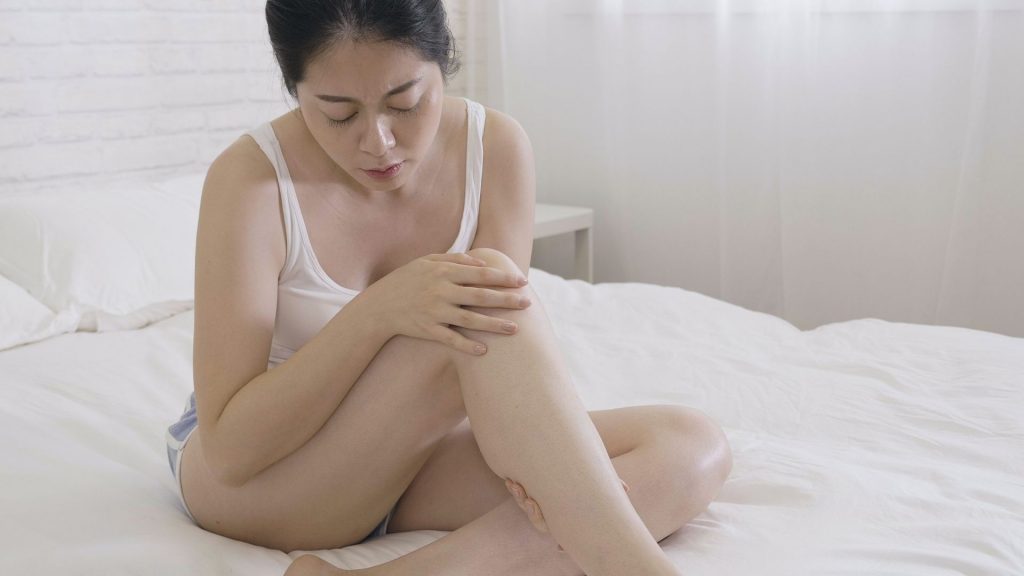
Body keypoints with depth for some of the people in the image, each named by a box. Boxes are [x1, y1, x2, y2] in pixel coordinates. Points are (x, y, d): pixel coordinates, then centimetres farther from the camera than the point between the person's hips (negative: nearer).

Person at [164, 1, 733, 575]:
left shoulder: (495, 147, -10)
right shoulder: (251, 177, -20)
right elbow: (227, 450, -23)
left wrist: (528, 445, -36)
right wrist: (375, 312, -37)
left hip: (412, 456, 5)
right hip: (252, 479, -4)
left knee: (694, 445, -19)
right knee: (468, 319, -33)